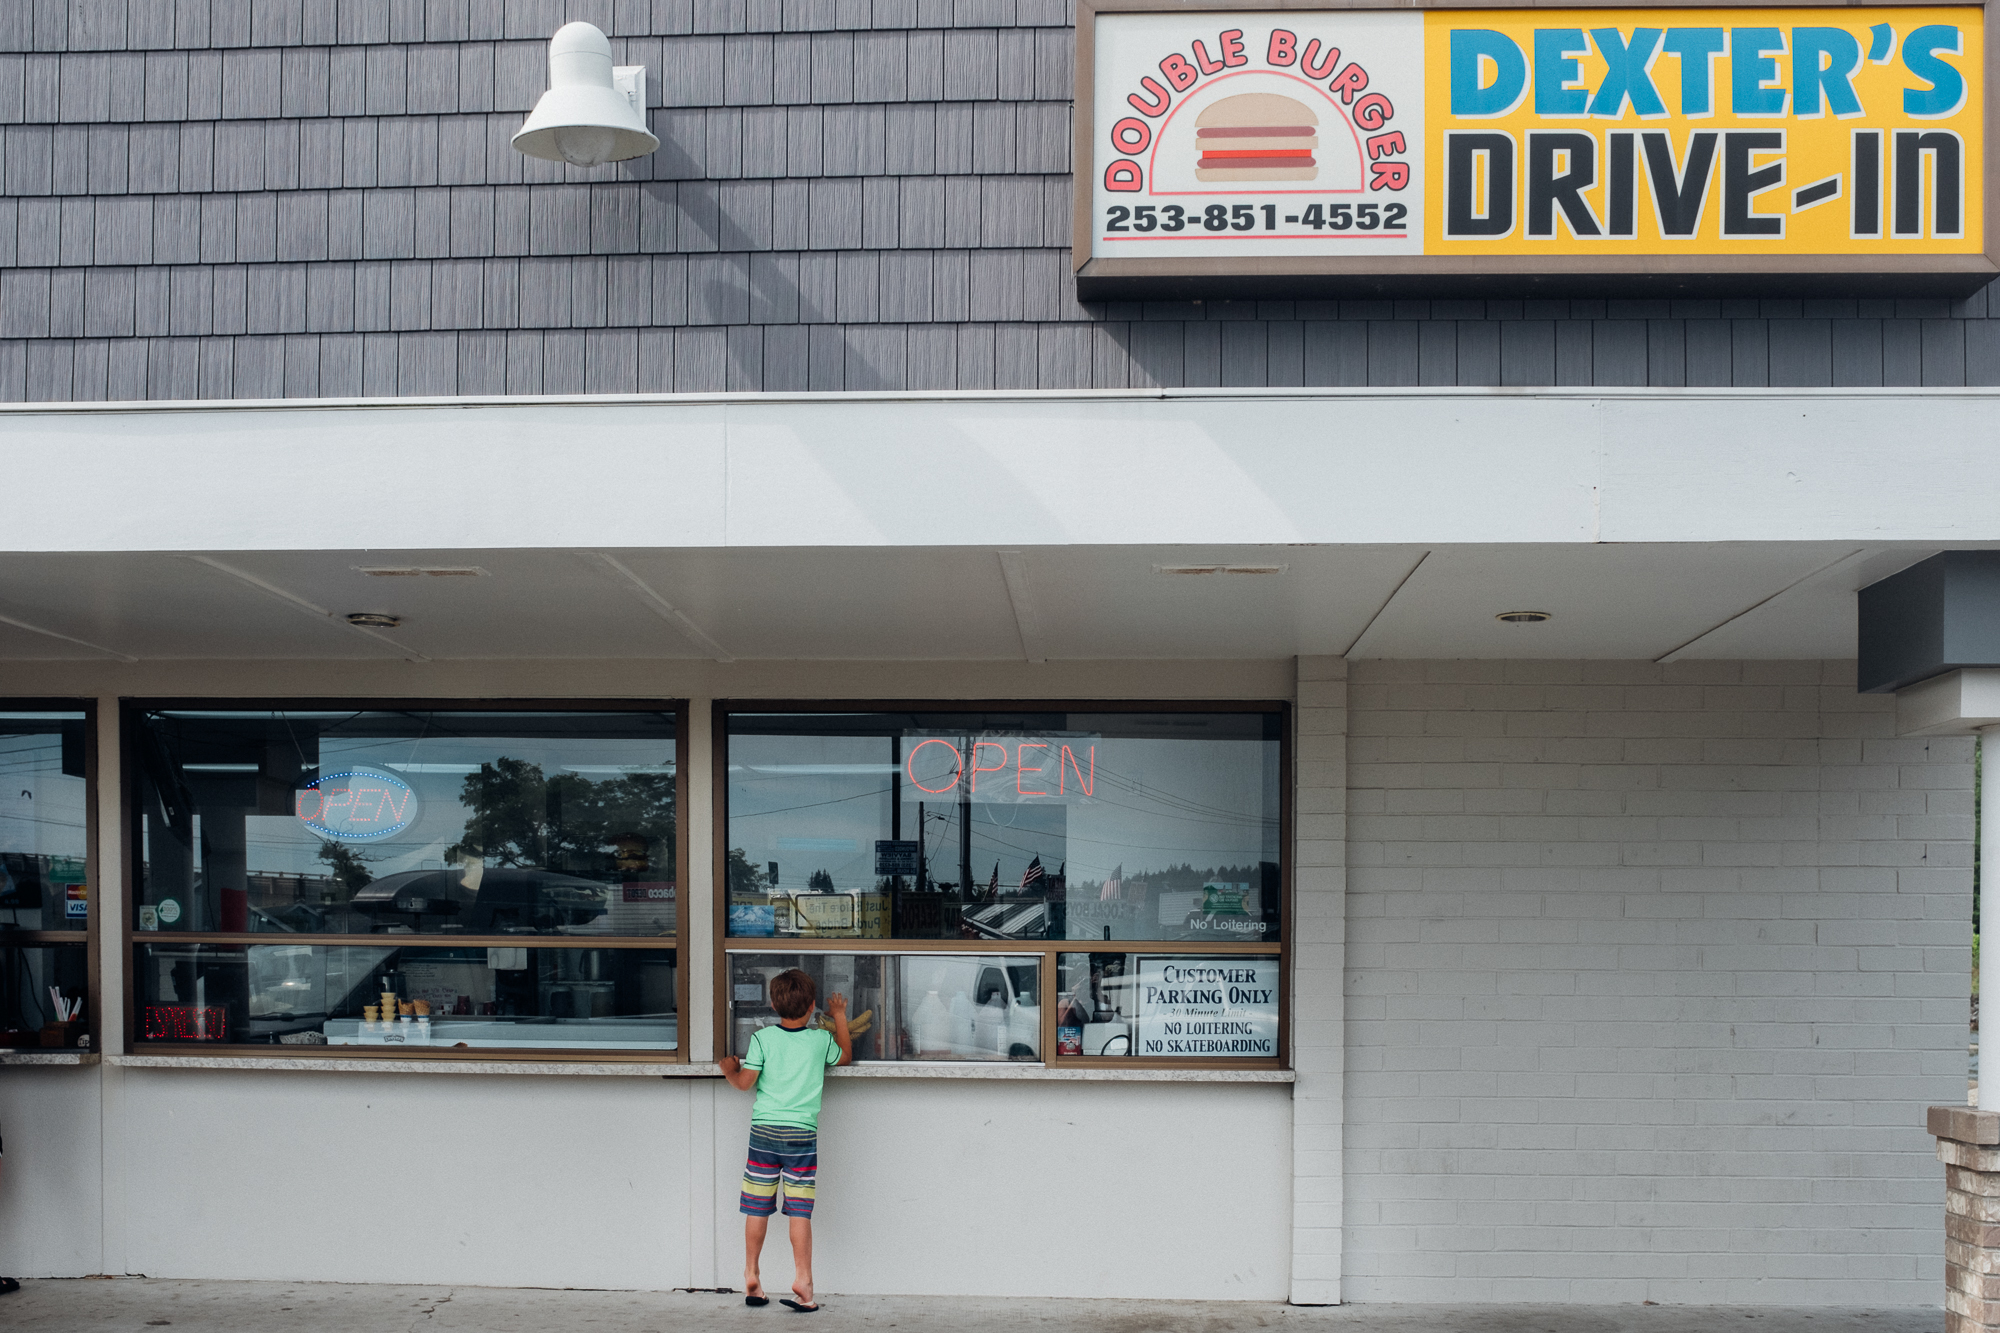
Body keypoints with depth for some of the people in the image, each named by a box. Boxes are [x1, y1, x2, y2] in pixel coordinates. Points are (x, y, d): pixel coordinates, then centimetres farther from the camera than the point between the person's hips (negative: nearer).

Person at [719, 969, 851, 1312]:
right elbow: (845, 1057, 20)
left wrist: (729, 1070, 18)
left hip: (764, 1131, 1)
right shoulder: (821, 1039, 0)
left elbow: (745, 1082, -3)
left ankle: (751, 1277, 15)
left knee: (757, 1208, 8)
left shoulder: (761, 1038, -3)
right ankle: (802, 1280, -2)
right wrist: (840, 1017, 29)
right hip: (803, 1135, -1)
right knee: (800, 1212, 1)